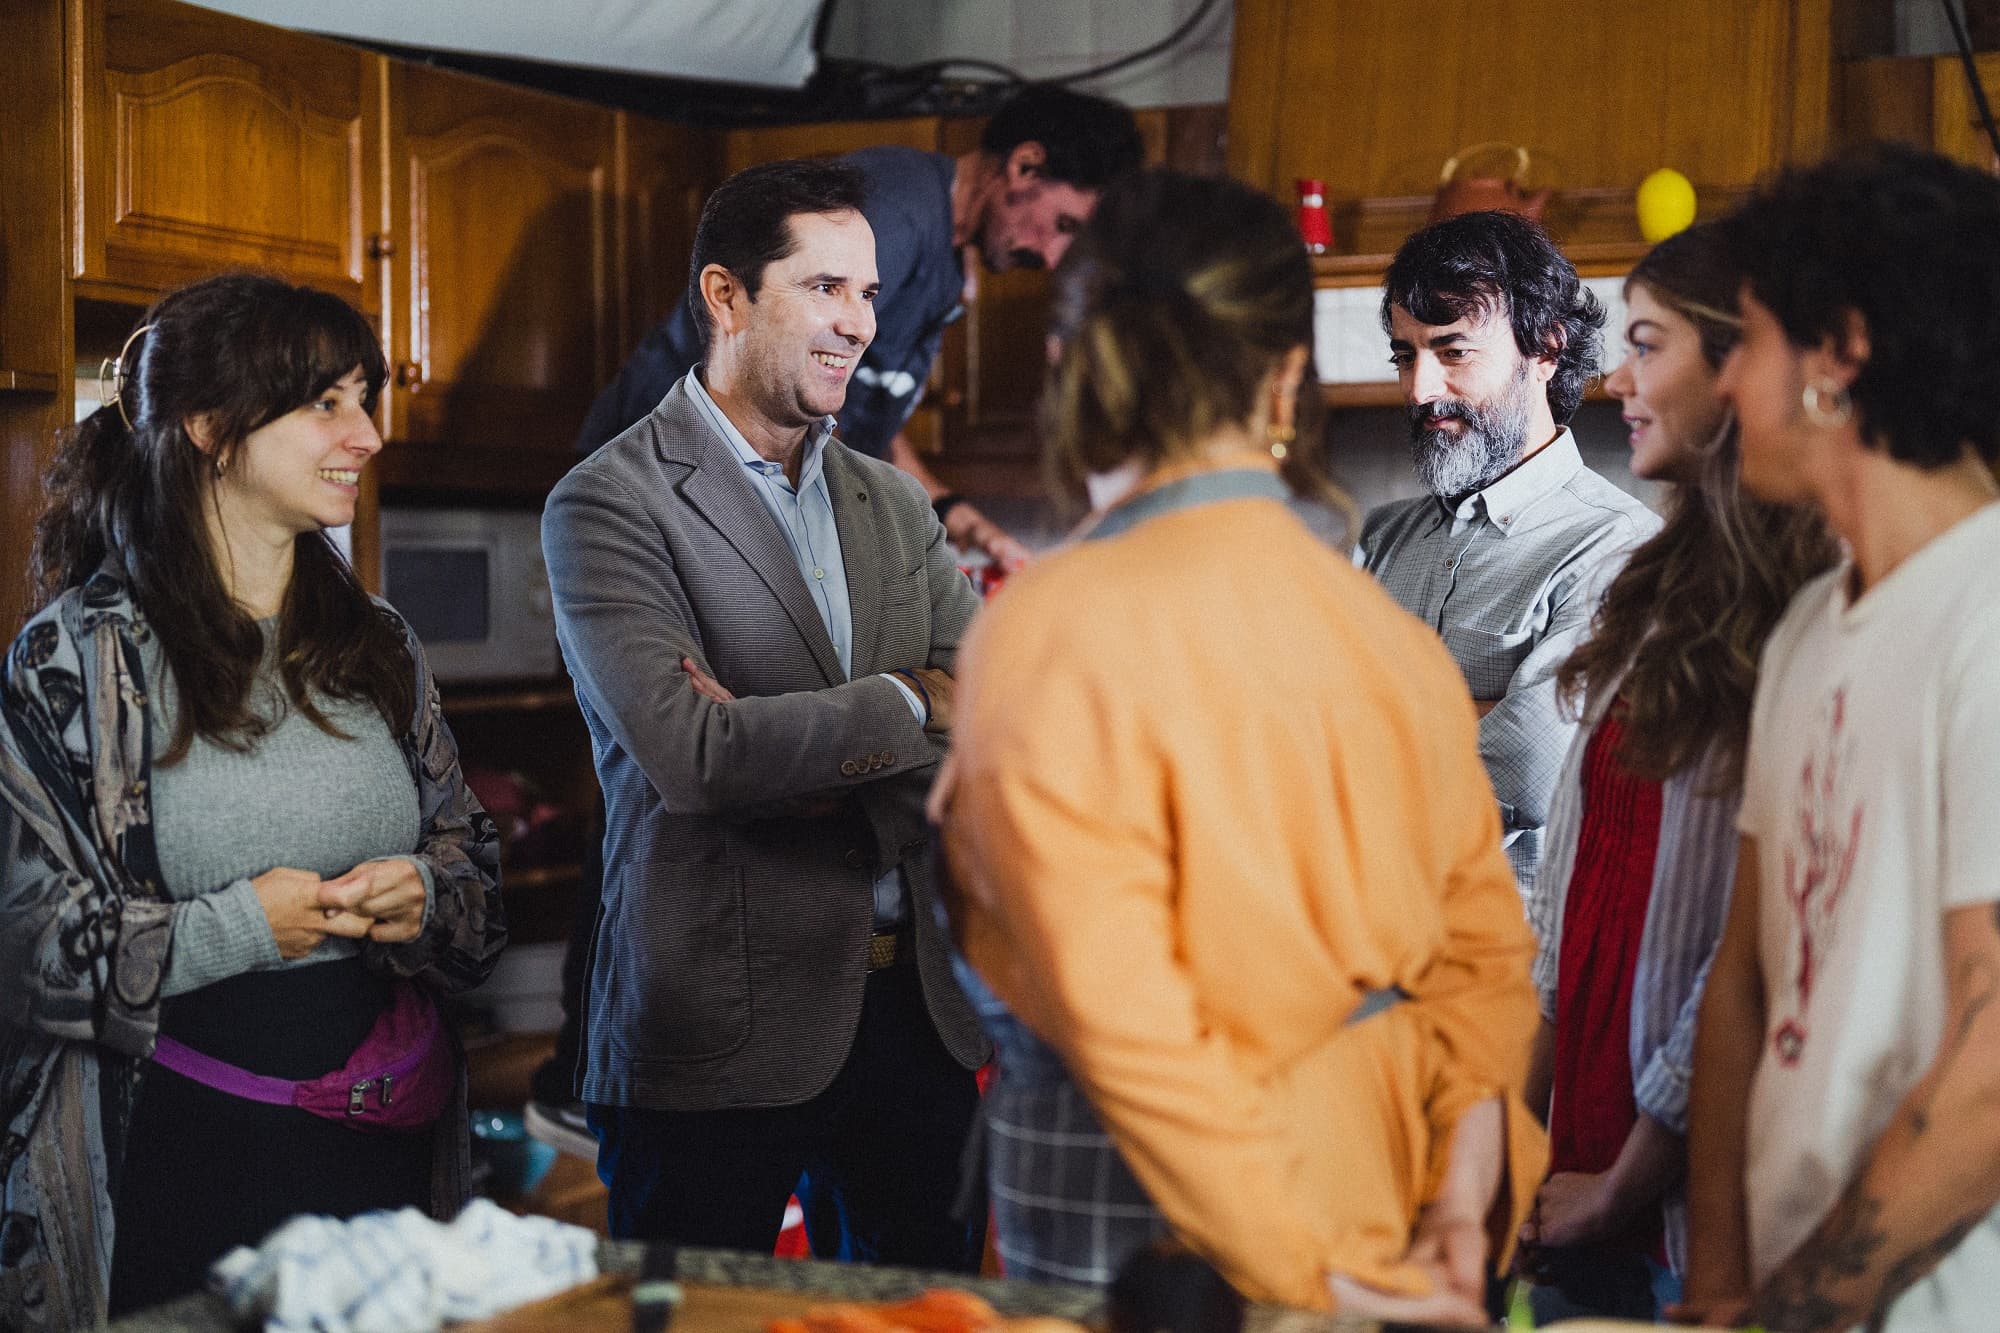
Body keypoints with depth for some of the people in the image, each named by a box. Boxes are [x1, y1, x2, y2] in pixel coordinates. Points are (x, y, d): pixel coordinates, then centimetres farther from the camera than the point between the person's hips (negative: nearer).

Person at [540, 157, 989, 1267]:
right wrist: (903, 708, -9)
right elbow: (688, 756, -19)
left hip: (914, 1008, 6)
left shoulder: (894, 505, 14)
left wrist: (789, 745, -13)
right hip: (719, 1030, -5)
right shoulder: (609, 503, -6)